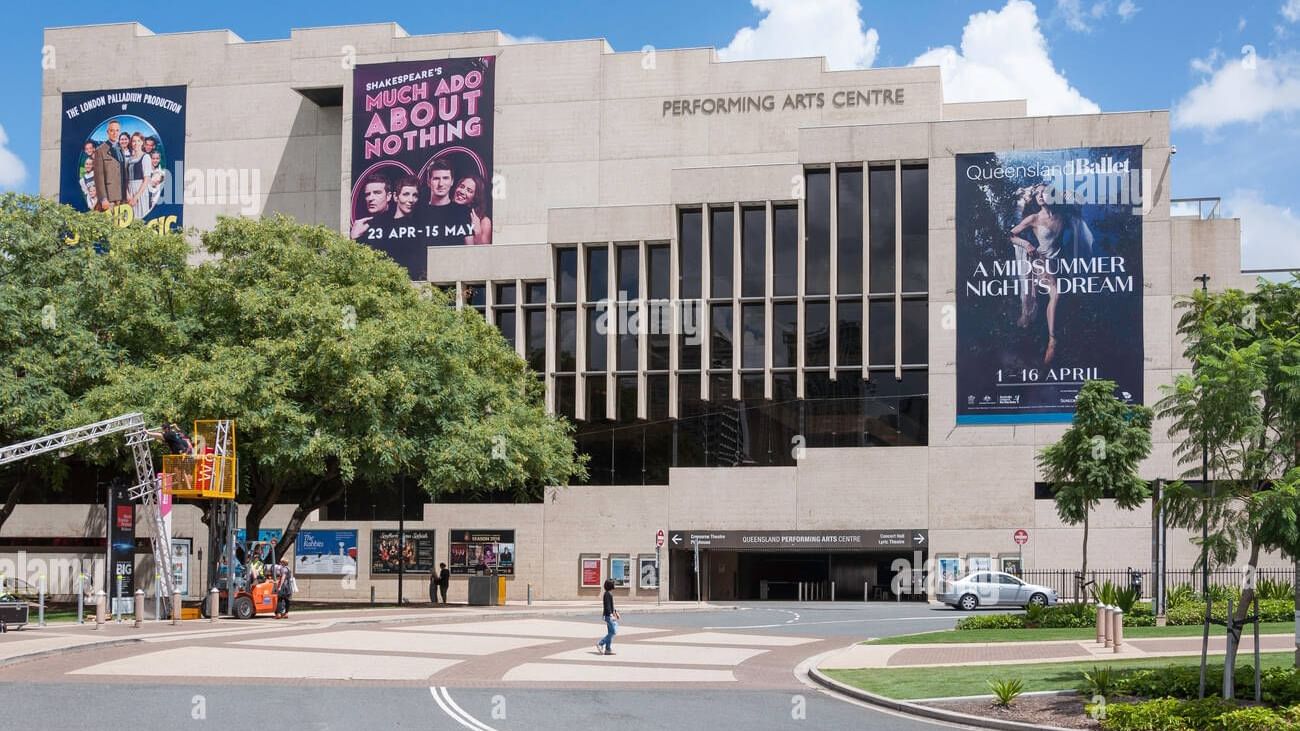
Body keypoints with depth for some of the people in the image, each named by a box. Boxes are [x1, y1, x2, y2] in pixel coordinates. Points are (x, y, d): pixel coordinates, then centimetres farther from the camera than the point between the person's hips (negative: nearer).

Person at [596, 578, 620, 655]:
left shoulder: (610, 593, 16)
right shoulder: (608, 594, -15)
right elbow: (607, 606, -21)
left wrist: (616, 612, 26)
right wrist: (611, 615, -25)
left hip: (611, 615, 10)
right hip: (609, 615, -10)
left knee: (611, 632, 10)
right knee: (613, 631, -10)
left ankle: (608, 649, 11)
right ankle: (600, 643, -6)